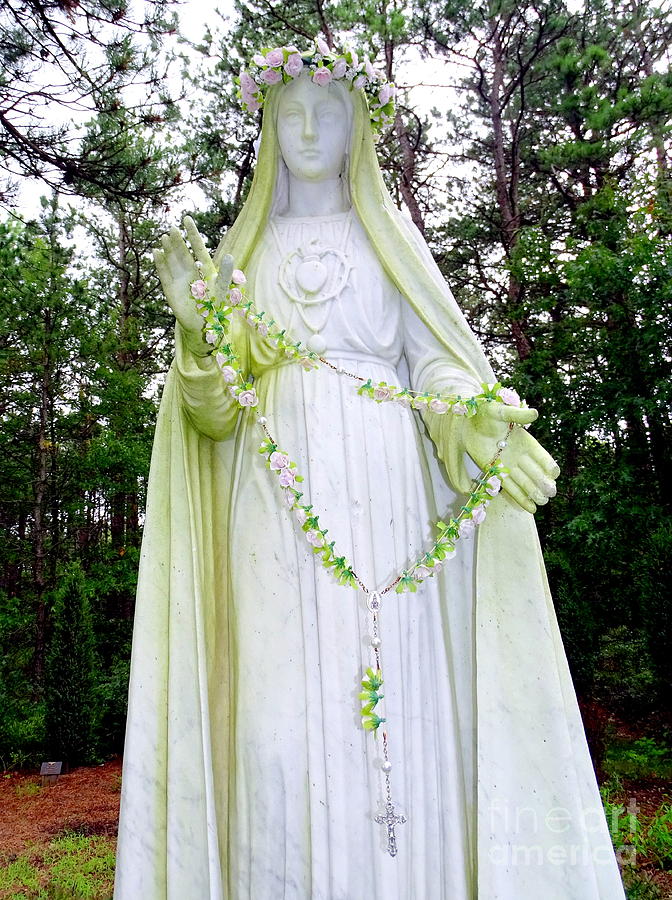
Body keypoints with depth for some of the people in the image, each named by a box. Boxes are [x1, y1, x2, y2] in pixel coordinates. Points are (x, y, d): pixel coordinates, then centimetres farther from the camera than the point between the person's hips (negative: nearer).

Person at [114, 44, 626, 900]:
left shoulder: (388, 235, 16)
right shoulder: (245, 247, 18)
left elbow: (438, 362, 8)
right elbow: (216, 403, 10)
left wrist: (489, 440, -11)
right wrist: (196, 322, -9)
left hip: (380, 486, 0)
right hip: (278, 494, 1)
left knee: (393, 696, -5)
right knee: (279, 707, -5)